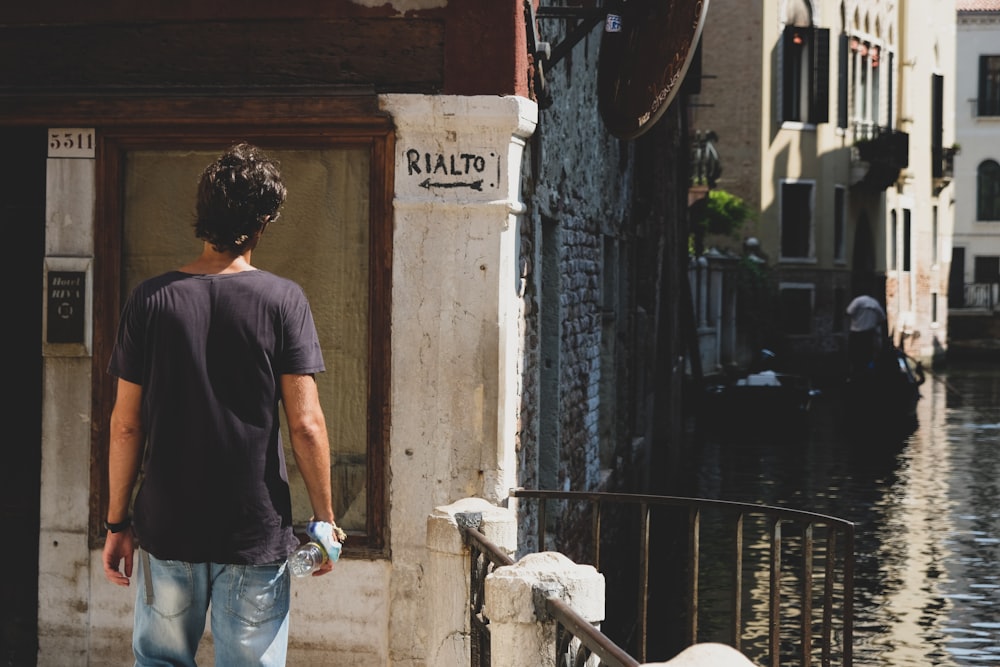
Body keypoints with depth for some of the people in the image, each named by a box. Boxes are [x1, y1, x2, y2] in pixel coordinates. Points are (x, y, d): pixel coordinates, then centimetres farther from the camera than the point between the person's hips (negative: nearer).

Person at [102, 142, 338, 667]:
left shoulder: (150, 300, -2)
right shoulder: (282, 300, -7)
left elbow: (126, 425, -1)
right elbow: (306, 425, -9)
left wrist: (118, 522, 8)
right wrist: (324, 517, 2)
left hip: (167, 527, 2)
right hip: (256, 532, -2)